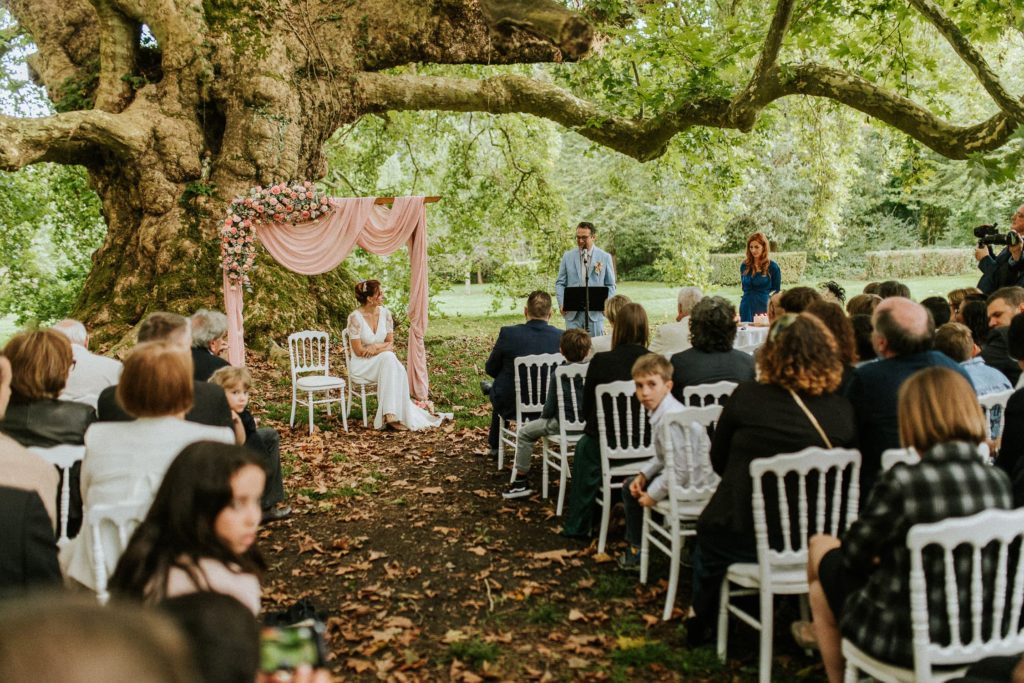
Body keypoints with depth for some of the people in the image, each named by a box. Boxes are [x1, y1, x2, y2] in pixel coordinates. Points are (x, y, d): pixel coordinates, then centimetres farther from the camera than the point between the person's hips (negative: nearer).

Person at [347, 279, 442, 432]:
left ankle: (390, 415, -27)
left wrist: (376, 347, -15)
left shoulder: (385, 313, 1)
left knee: (399, 371, -29)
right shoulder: (355, 317, -15)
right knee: (388, 358, -33)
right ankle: (390, 415, -33)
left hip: (384, 362, 4)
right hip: (361, 364, -4)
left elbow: (390, 342, 6)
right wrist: (383, 347, -13)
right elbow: (359, 351, -15)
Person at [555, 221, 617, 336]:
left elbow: (610, 285, 8)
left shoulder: (605, 257, 4)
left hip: (595, 312, 0)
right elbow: (560, 283, 9)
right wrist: (561, 304, -7)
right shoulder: (567, 256, 7)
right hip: (572, 312, 0)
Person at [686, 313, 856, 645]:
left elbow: (718, 460, 0)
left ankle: (702, 622, 49)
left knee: (707, 535, 31)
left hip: (742, 536, -3)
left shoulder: (746, 397, -13)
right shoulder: (842, 410, -9)